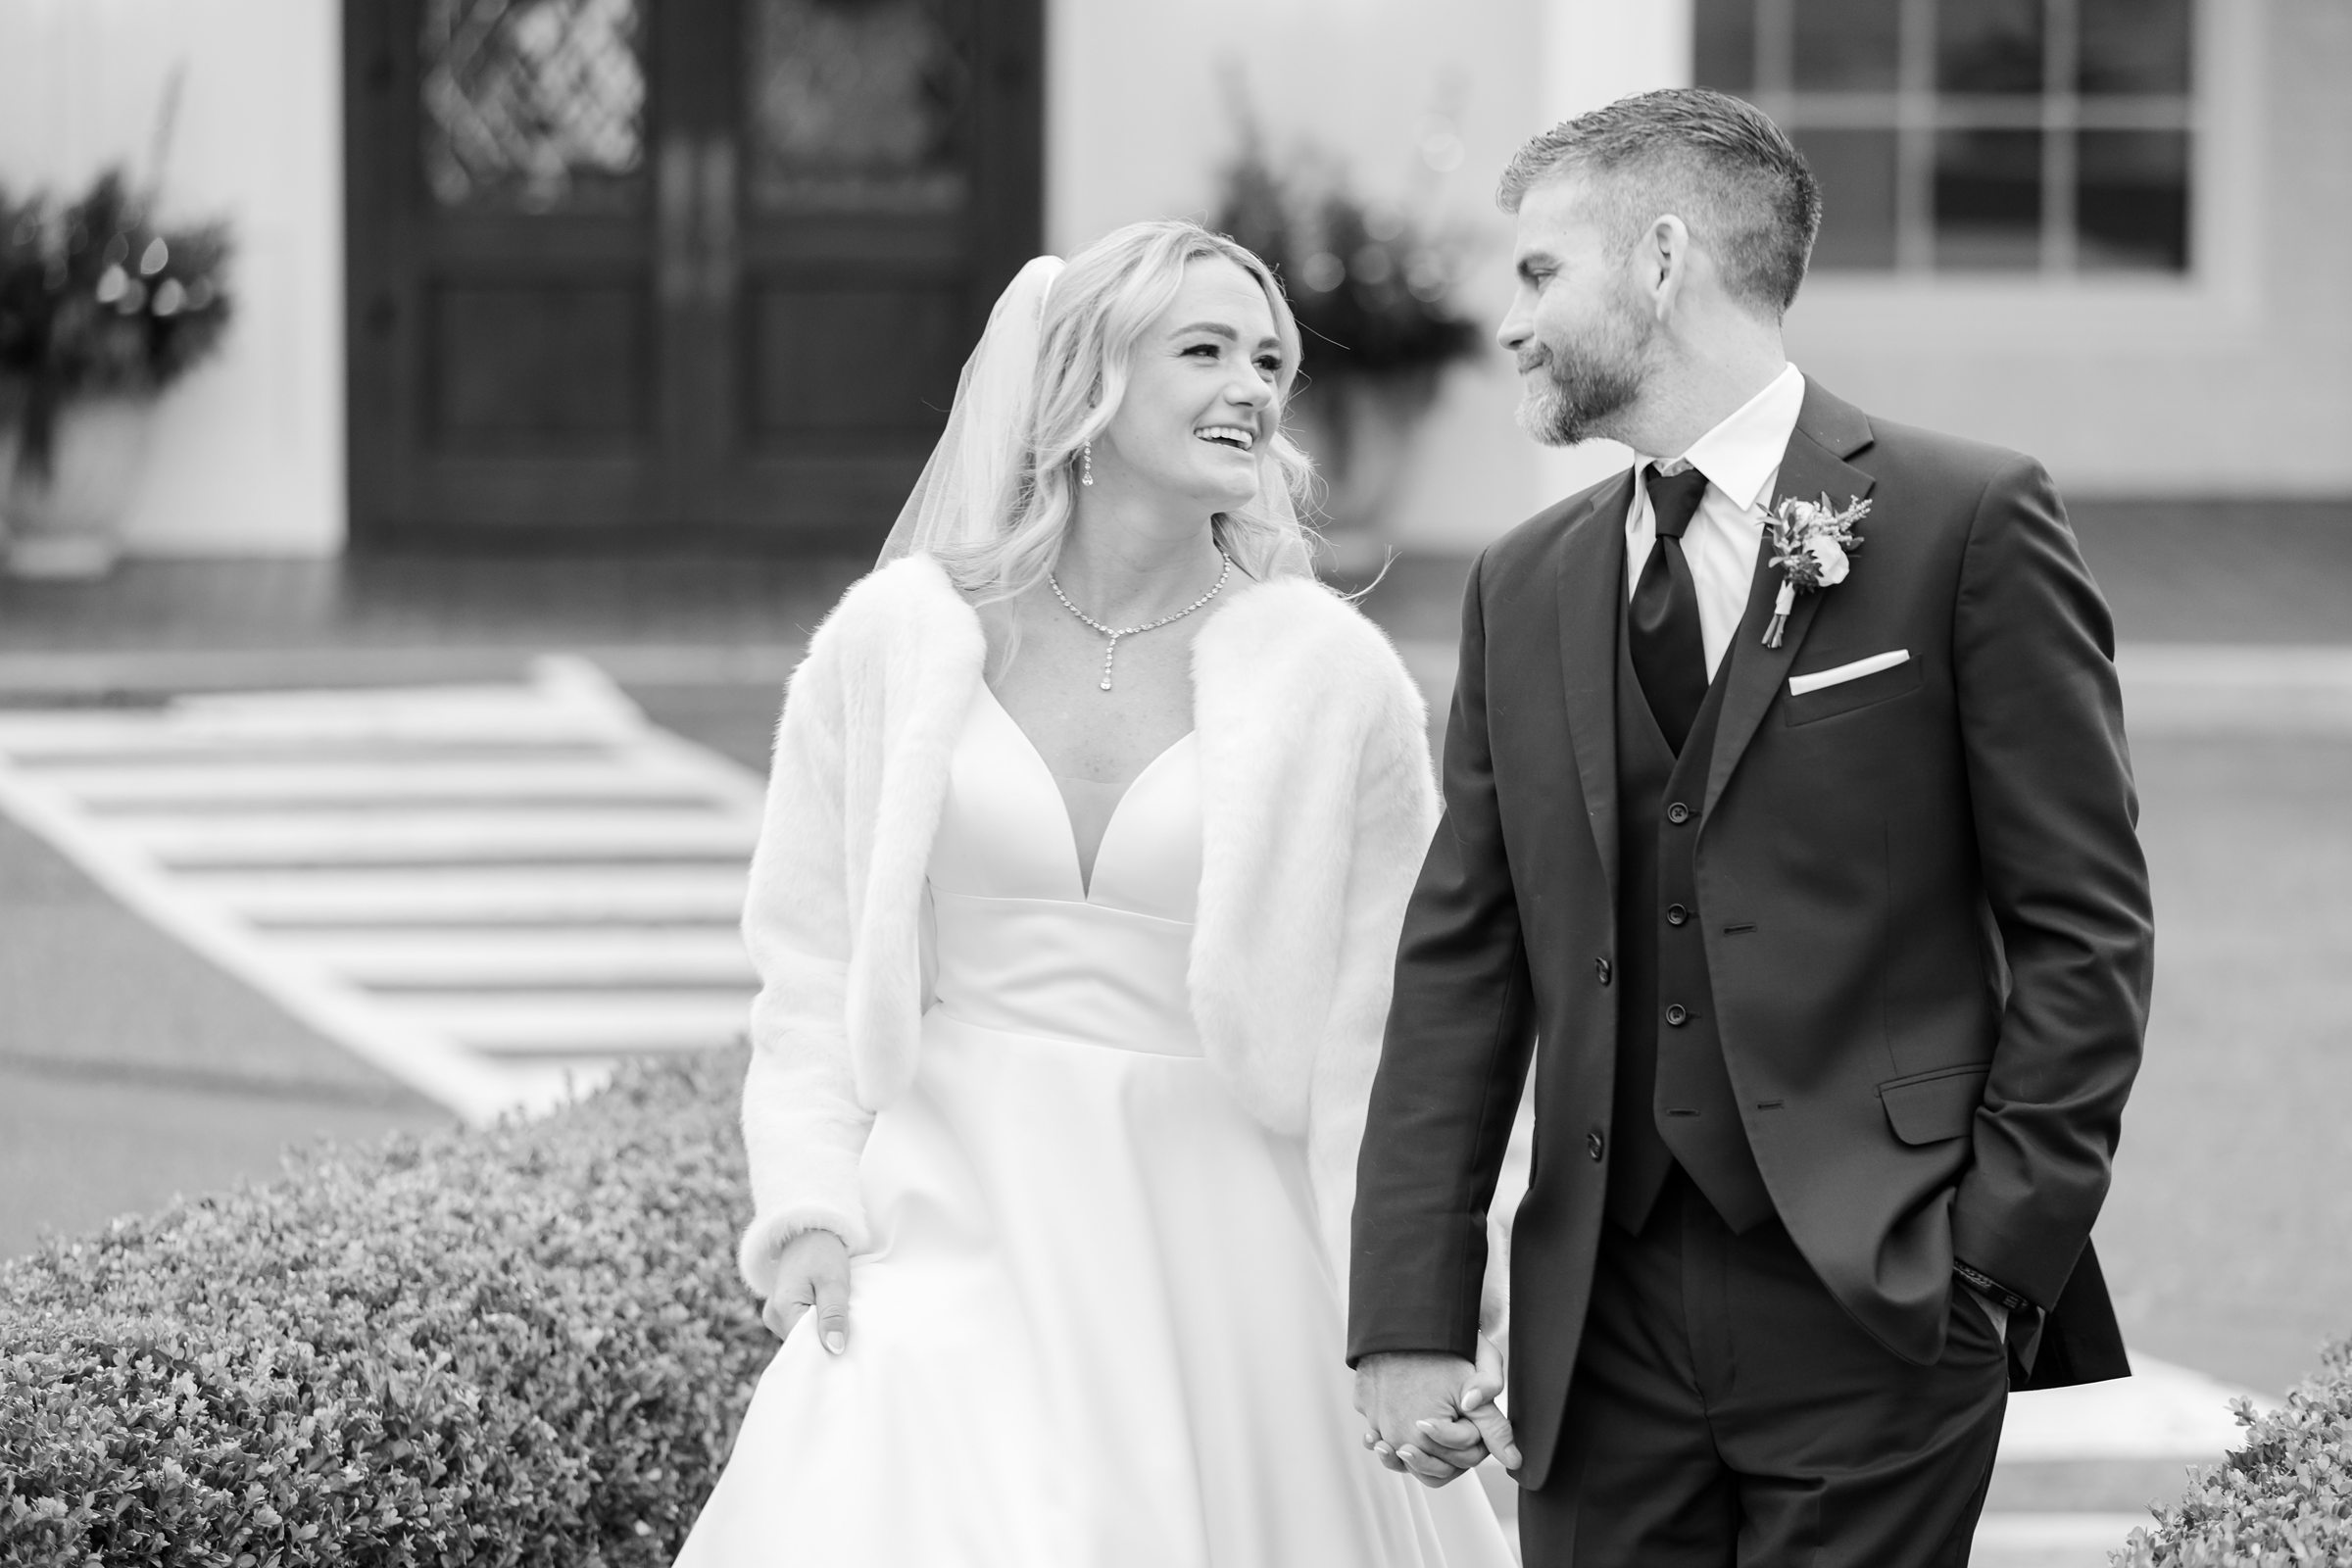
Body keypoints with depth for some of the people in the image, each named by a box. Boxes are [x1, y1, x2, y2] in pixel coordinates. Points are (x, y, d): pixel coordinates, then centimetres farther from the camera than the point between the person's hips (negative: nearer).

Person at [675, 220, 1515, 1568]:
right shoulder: (891, 641, 0)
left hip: (1217, 1243, 0)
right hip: (956, 1229, 0)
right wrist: (811, 1204, -5)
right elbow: (812, 966, 7)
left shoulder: (1333, 675, -1)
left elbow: (1382, 1026, 2)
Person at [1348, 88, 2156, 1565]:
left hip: (1875, 1316, -4)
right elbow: (1462, 962, 10)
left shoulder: (1965, 522, -2)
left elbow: (2084, 929, -3)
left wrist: (1999, 1258, -9)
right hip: (1604, 1321, 4)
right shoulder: (1526, 587, 13)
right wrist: (1412, 1313, 2)